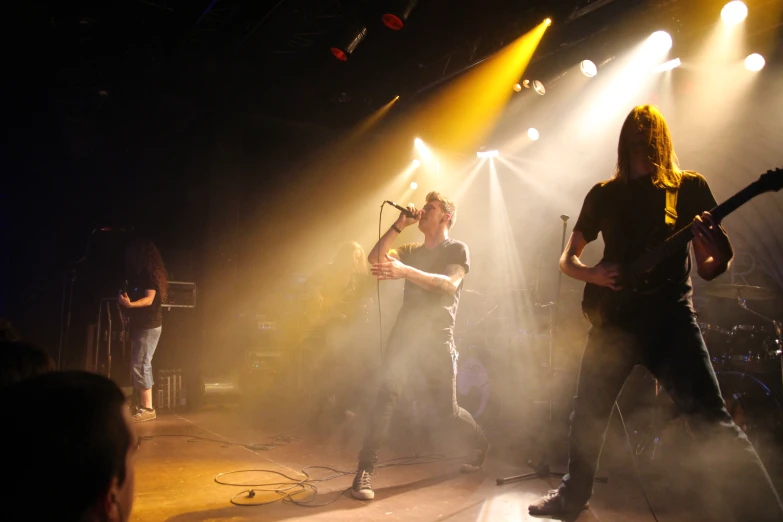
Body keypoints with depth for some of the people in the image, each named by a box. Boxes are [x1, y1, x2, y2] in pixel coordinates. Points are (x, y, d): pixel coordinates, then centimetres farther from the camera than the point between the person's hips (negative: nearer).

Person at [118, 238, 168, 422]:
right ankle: (143, 405, 16)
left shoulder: (150, 274, -13)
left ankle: (148, 408, -7)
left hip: (149, 326, -9)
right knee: (141, 365, 10)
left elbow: (149, 299, -22)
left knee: (139, 365, -11)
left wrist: (130, 304, -36)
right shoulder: (139, 274, 13)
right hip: (141, 325, 9)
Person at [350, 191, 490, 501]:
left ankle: (480, 444, 35)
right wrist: (400, 225, 0)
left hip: (437, 339, -3)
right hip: (405, 333, 4)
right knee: (386, 397, -12)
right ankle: (365, 470, -9)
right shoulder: (412, 251, 18)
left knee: (446, 408, 6)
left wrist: (405, 271, -31)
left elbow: (450, 283, -18)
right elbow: (376, 258, 4)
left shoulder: (457, 249, 2)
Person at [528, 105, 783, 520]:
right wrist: (594, 274, -9)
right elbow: (567, 260, 13)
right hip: (614, 320, 3)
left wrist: (720, 255, -23)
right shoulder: (603, 194, 10)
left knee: (715, 425, -12)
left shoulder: (689, 187, 5)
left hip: (670, 317, -2)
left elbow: (707, 268, 1)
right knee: (587, 418, 11)